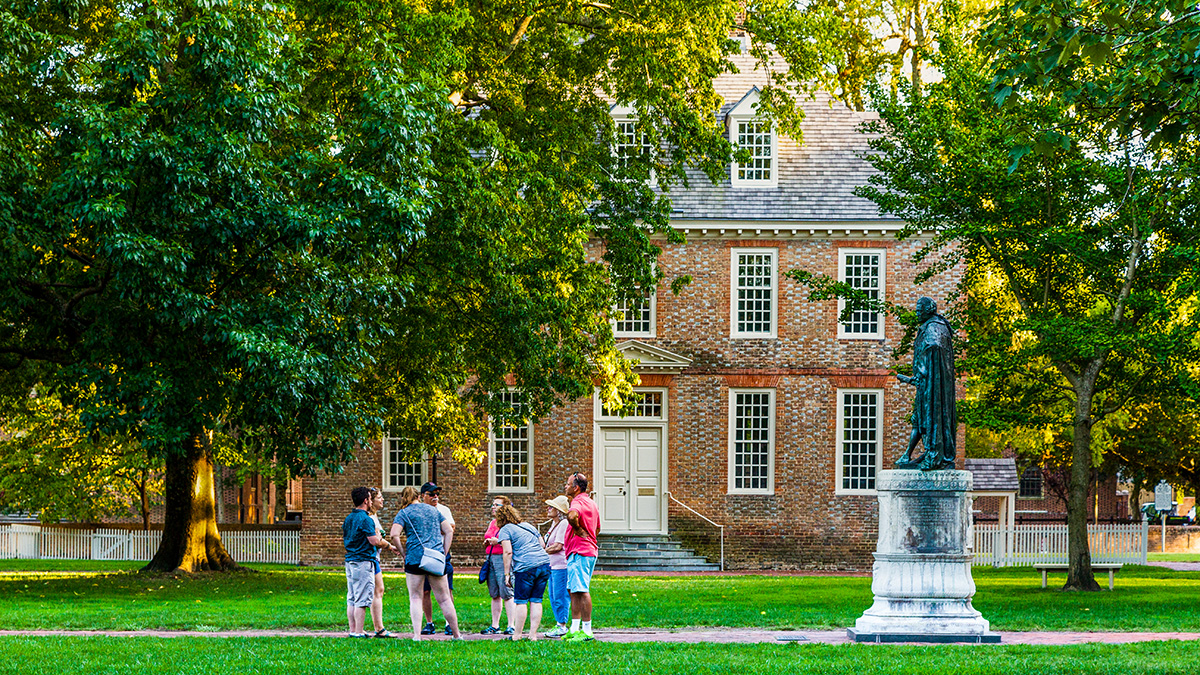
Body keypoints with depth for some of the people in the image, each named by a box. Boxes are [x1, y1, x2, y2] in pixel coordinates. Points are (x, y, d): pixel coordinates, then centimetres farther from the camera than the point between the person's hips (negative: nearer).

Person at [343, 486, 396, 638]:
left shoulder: (348, 518, 14)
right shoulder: (365, 519, -14)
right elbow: (374, 541, -18)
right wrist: (389, 545, 1)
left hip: (349, 561, 9)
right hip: (363, 561, -9)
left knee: (351, 599, 10)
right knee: (362, 600, -6)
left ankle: (353, 630, 12)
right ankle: (358, 632, -7)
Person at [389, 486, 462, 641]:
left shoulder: (404, 513, 2)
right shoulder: (433, 510, 16)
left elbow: (394, 535, -11)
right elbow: (449, 532, 12)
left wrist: (404, 553, -1)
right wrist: (444, 553, 13)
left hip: (415, 557, -3)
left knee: (415, 598, 3)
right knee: (443, 598, 9)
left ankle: (417, 635, -8)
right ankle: (457, 635, 13)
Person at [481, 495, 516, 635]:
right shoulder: (492, 523, 20)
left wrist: (499, 542, -19)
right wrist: (486, 542, 9)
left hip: (503, 558, -8)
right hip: (491, 558, 8)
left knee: (507, 594, -10)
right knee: (494, 595, 9)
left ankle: (511, 626, -10)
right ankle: (495, 626, 12)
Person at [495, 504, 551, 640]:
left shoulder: (505, 530, 3)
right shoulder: (529, 526, 24)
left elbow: (508, 552, -7)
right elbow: (542, 545, 24)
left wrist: (507, 574, -5)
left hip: (526, 567, -6)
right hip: (545, 563, 6)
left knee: (521, 602, 1)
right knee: (536, 601, 8)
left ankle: (517, 635, 3)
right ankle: (533, 634, 5)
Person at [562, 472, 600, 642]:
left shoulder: (578, 502, -13)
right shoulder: (591, 503, 20)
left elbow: (572, 515, -38)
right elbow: (597, 528, 33)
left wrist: (578, 529, -21)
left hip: (579, 552, -11)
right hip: (589, 549, 11)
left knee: (581, 590, -10)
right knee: (573, 590, 15)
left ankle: (587, 631, -11)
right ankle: (575, 629, 18)